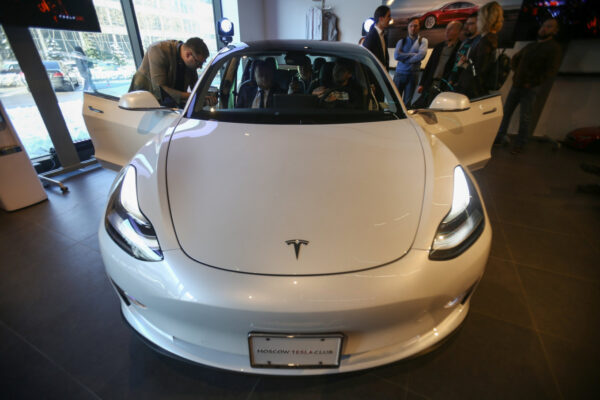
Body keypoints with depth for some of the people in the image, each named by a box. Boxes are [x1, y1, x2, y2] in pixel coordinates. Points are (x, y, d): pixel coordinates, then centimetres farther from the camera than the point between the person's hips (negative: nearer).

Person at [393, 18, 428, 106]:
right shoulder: (402, 41, 11)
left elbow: (421, 55, -11)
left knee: (407, 101, 2)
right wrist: (413, 54, -7)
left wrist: (404, 58, -8)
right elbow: (396, 55, -7)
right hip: (400, 73, 0)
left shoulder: (423, 41, 8)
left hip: (413, 74, 0)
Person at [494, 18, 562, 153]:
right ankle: (500, 138, 14)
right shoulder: (530, 46, 16)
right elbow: (515, 59, 30)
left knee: (525, 118, -4)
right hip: (516, 85, 6)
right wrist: (517, 72, 13)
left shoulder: (553, 47, -2)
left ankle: (520, 144, 4)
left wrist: (532, 82, -15)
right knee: (506, 112, 5)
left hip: (530, 89, -6)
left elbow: (551, 70, -10)